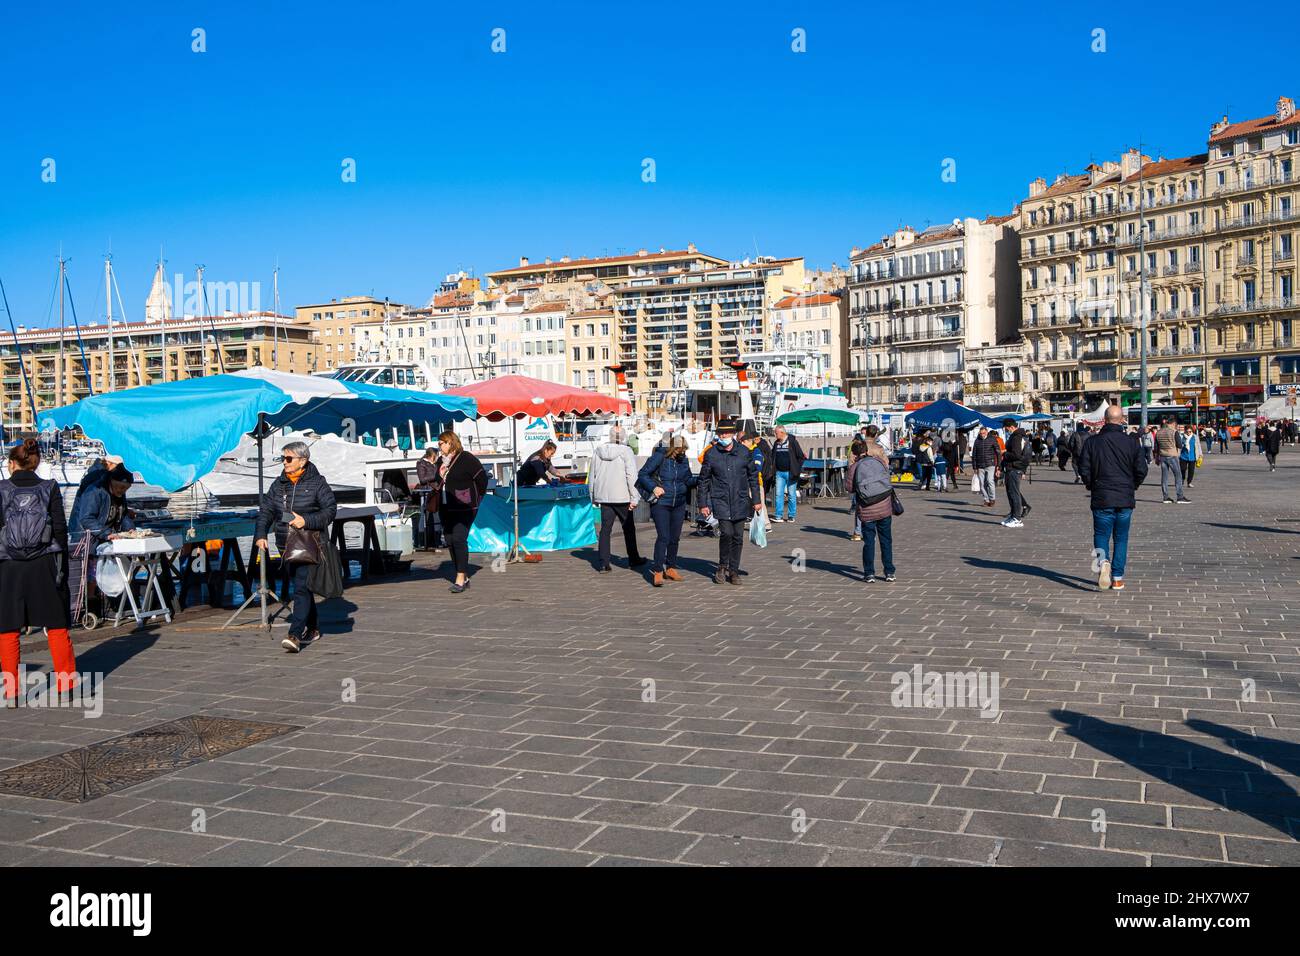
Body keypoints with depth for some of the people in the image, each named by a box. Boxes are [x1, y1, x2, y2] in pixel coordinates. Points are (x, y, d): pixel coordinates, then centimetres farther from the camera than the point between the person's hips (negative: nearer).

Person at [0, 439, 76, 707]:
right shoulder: (49, 488, 1)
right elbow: (61, 529, -1)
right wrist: (62, 568, 5)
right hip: (44, 565, 1)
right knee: (56, 626, 9)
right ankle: (67, 683, 12)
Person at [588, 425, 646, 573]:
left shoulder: (598, 451, 6)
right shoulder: (626, 451, -9)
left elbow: (592, 476, 13)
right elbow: (631, 476, -14)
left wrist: (593, 497, 21)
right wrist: (634, 497, -11)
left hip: (604, 496, 4)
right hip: (622, 497, -4)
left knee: (605, 529, 6)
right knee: (628, 528, 11)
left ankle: (603, 563, -1)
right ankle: (633, 559, 22)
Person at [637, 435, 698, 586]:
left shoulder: (683, 460, 7)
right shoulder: (659, 457, -9)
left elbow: (688, 480, 15)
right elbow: (642, 474, -6)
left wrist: (699, 480, -5)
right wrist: (654, 487, -17)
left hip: (679, 505, 6)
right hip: (661, 503, -6)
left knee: (675, 538, 10)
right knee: (663, 537, -14)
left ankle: (671, 568, 23)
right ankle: (657, 571, -11)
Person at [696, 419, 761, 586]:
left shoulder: (744, 452, 1)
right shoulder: (711, 454, -2)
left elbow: (753, 477, 11)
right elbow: (703, 480, 6)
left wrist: (756, 500, 9)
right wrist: (703, 504, 4)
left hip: (740, 501, 2)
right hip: (720, 501, -2)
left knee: (738, 537, 5)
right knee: (726, 533, -16)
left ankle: (733, 571, 19)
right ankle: (722, 566, 5)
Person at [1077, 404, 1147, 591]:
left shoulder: (1093, 442, -3)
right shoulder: (1132, 442, -2)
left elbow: (1084, 469, -4)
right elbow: (1142, 470, -2)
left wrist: (1091, 486, 14)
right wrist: (1132, 486, 16)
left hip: (1101, 498, -1)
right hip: (1126, 499, 1)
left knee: (1101, 535, 6)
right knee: (1121, 538, 11)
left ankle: (1103, 561, -24)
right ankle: (1118, 578, 11)